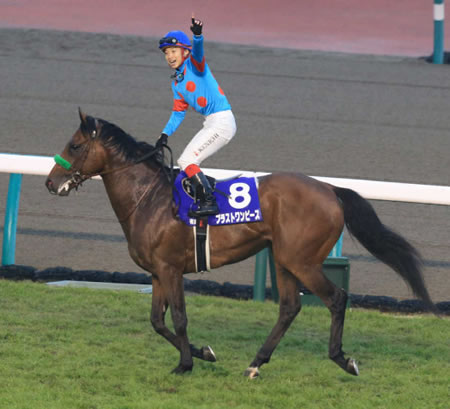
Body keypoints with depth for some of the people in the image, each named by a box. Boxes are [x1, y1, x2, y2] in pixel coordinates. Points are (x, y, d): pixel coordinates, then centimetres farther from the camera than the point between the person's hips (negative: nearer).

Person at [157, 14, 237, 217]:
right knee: (186, 162, 15)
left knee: (186, 160, -16)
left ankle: (209, 202, -21)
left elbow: (197, 51, -28)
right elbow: (178, 113, 22)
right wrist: (165, 134, 10)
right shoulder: (177, 83, 18)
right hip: (211, 124, 10)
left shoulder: (194, 65, -5)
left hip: (222, 121, -10)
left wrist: (197, 35, -49)